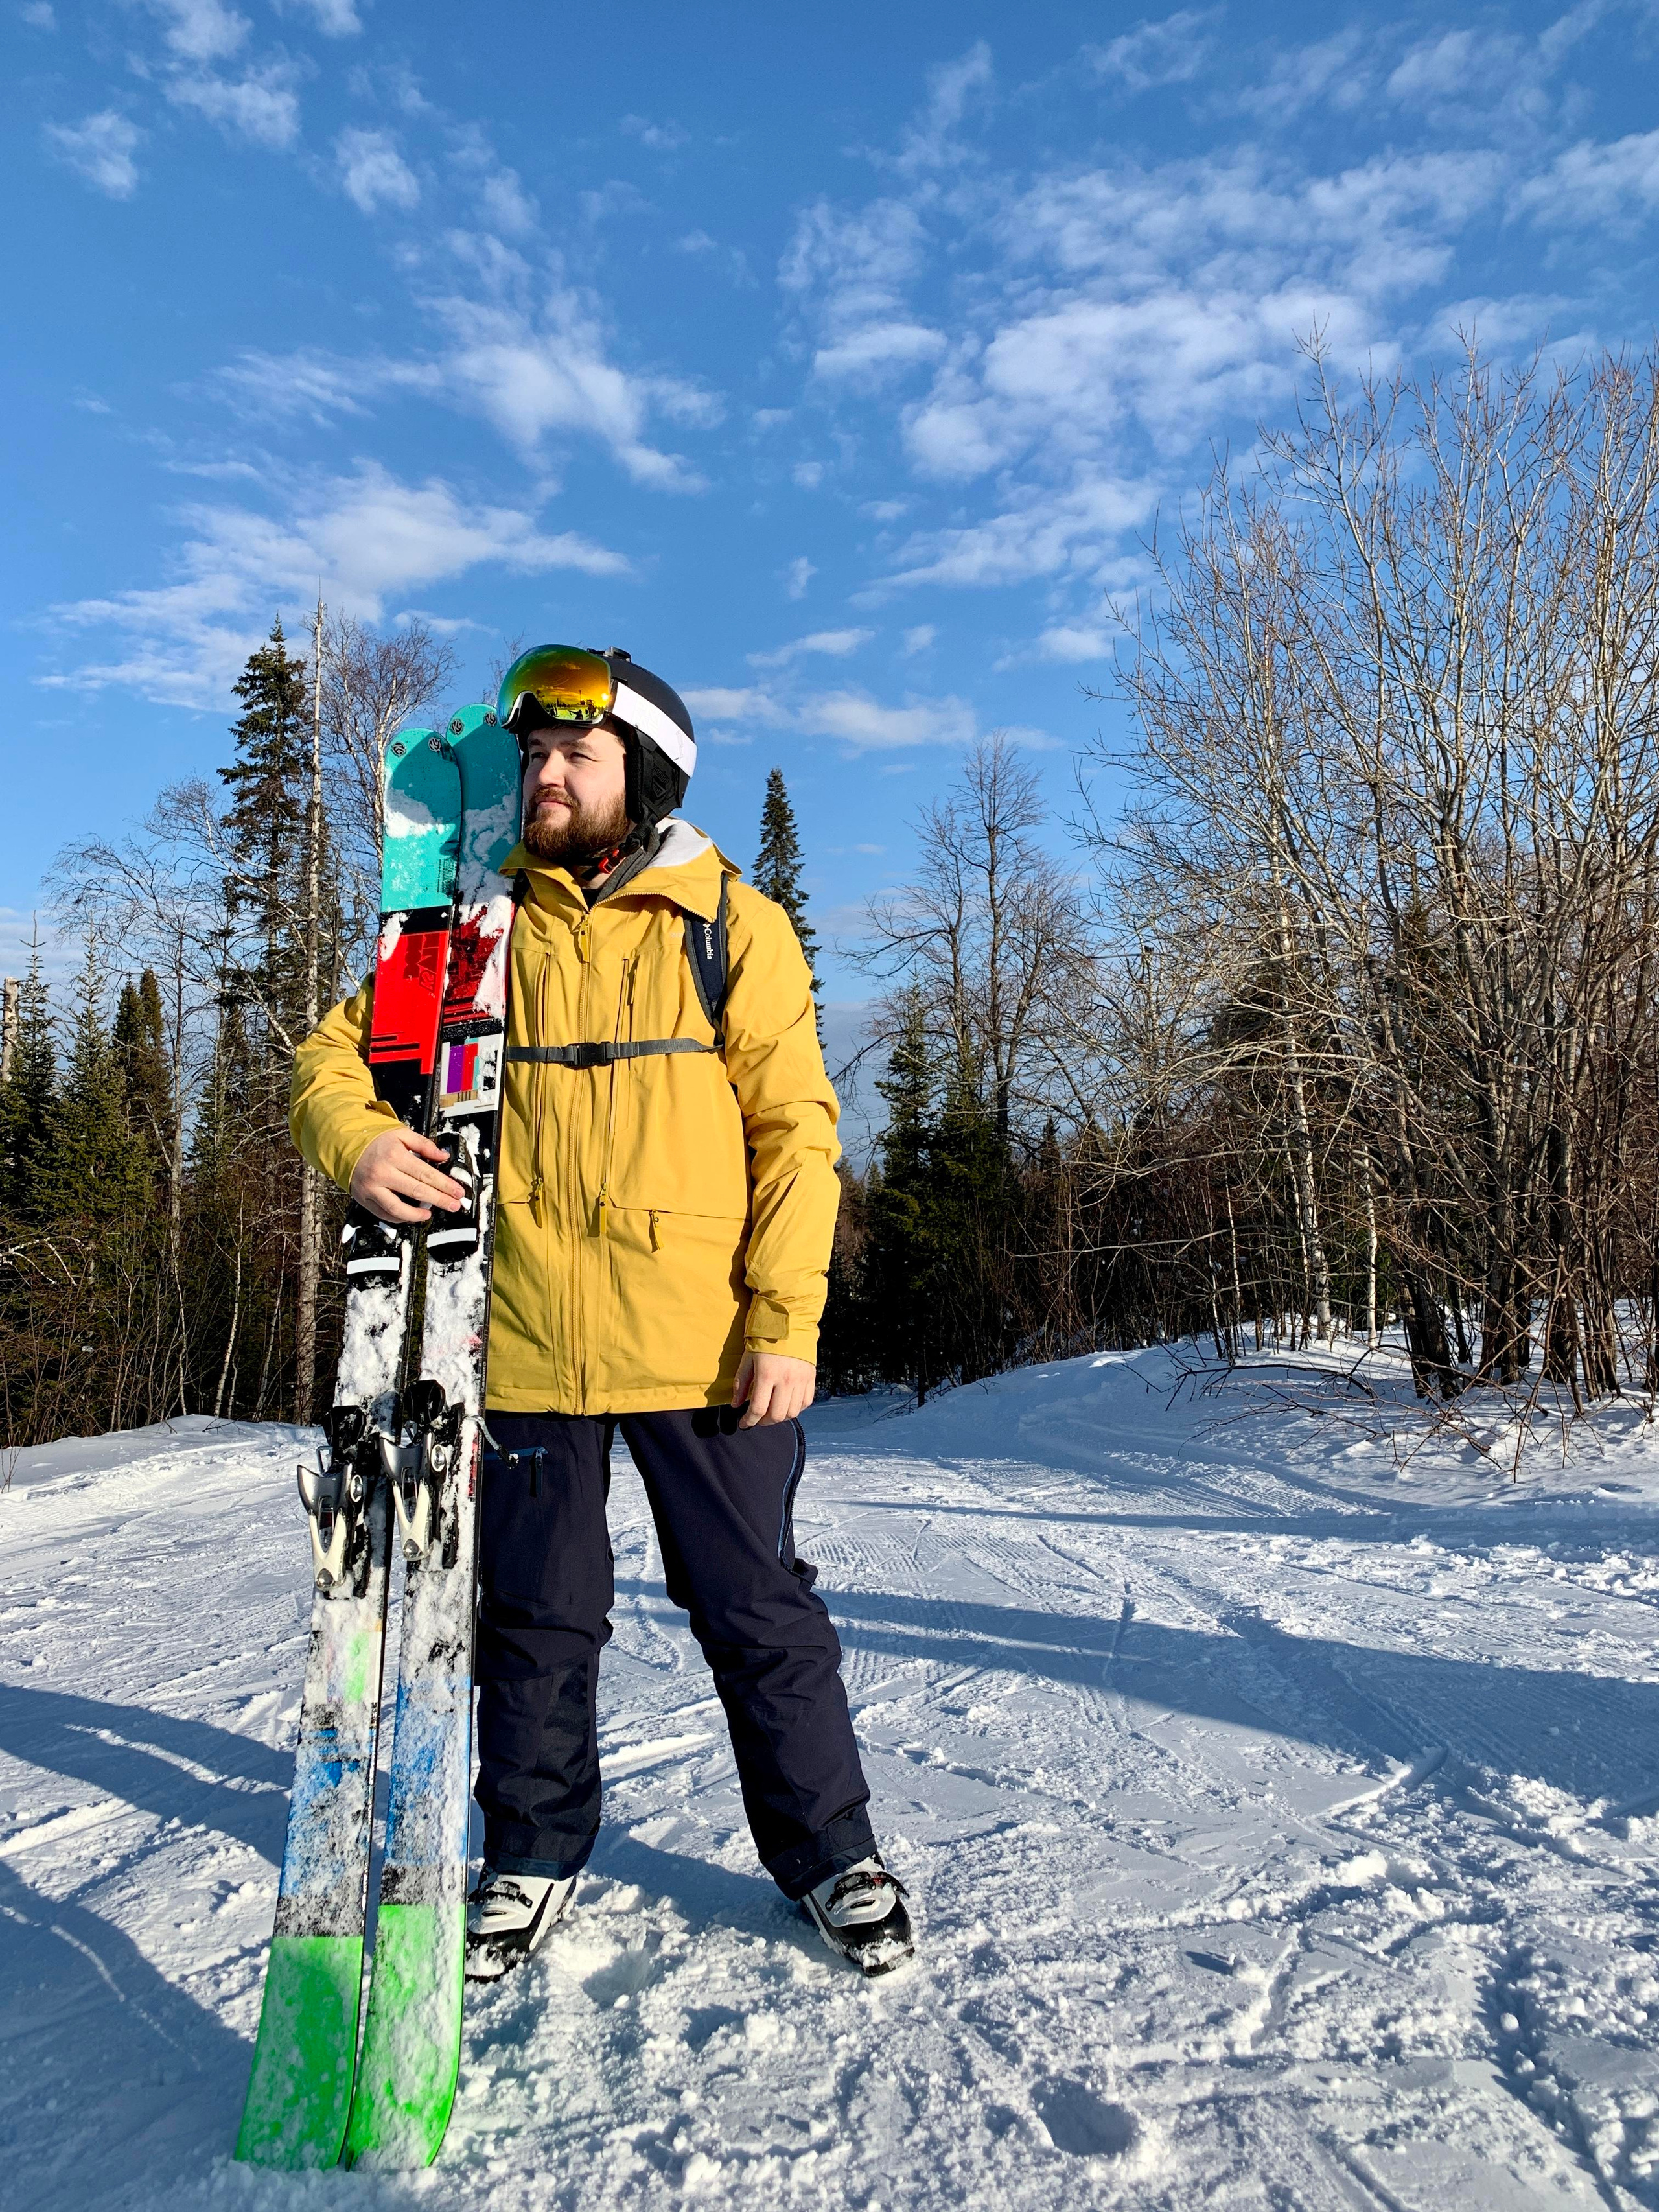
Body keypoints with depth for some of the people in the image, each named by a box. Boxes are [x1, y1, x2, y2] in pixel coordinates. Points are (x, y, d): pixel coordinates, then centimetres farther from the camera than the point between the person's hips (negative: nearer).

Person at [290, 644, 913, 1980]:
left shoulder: (732, 924, 2)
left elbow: (797, 1128, -2)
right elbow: (341, 1047, 10)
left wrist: (788, 1319, -11)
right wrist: (354, 1134, -15)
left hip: (704, 1349, -2)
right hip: (524, 1343, 3)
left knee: (758, 1613, 10)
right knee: (535, 1620, 16)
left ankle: (829, 1852, 30)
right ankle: (535, 1856, 37)